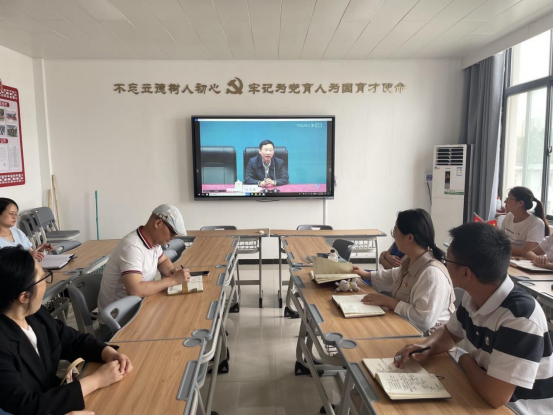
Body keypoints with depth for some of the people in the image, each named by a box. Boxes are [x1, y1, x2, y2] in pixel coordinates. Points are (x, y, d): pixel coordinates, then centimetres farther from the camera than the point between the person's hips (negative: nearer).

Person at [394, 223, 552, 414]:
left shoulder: (520, 317, -32)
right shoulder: (472, 296, -6)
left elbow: (495, 396, -34)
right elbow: (451, 333, 11)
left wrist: (466, 361, -15)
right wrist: (426, 346, -9)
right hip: (482, 396, 6)